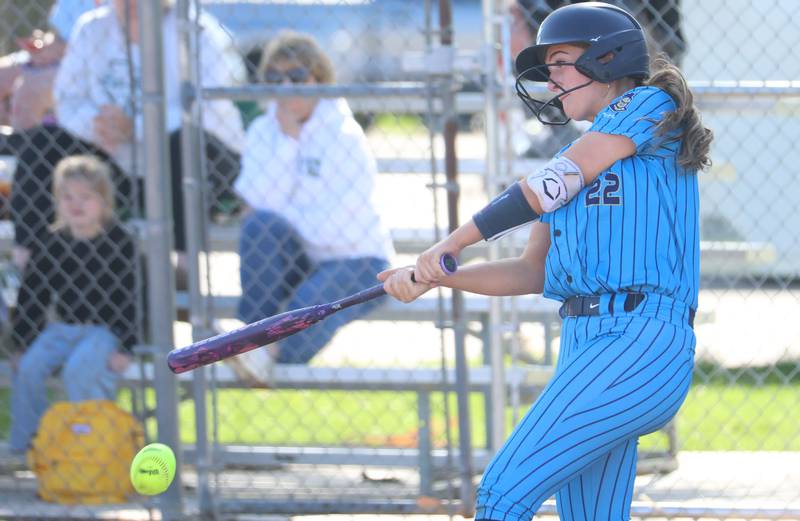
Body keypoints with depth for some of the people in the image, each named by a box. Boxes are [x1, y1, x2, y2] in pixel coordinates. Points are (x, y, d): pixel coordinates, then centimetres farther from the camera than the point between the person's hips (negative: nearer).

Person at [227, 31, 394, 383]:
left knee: (310, 301, -39)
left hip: (355, 263, -5)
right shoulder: (263, 132, 3)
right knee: (261, 224, -28)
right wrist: (288, 141, -16)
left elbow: (334, 228, -18)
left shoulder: (345, 136, -12)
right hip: (291, 262, 5)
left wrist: (281, 216, -7)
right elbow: (260, 203, -13)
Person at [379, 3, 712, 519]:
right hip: (586, 342, 9)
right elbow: (533, 273, 20)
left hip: (640, 344, -9)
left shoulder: (651, 105, 1)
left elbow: (552, 185, -6)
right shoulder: (582, 156, 25)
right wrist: (435, 277, 6)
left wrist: (451, 245, -2)